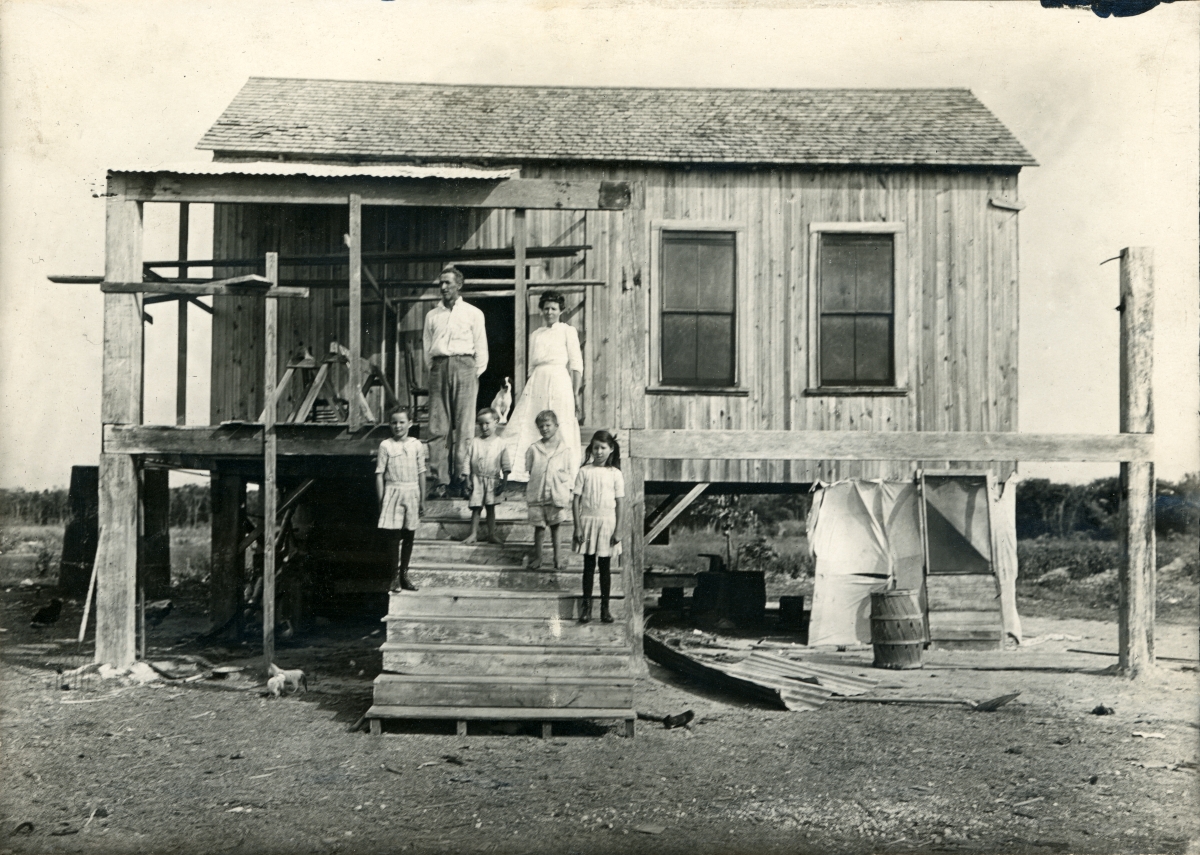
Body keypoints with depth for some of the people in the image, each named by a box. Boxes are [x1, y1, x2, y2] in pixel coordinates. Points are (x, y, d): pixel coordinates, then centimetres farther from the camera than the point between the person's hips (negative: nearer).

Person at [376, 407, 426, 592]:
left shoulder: (416, 445, 5)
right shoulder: (386, 446, -2)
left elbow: (421, 473, 8)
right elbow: (379, 474, 0)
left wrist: (422, 499, 7)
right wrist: (381, 500, -4)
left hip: (412, 493, 2)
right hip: (393, 492, -2)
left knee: (409, 535, 6)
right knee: (393, 535, -3)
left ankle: (404, 574, 18)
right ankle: (395, 577, 5)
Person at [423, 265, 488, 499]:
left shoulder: (473, 313, 10)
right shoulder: (432, 316, 18)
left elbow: (481, 349, 8)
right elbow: (427, 349, 19)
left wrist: (474, 374, 2)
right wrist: (434, 370, 7)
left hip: (463, 365, -2)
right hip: (439, 368, 2)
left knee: (464, 425, -7)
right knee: (437, 427, -4)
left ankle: (462, 479, -4)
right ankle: (440, 481, -4)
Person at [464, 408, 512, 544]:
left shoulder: (501, 444, -2)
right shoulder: (474, 442, 1)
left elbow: (506, 466, 0)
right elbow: (469, 463, 4)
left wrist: (504, 482, -6)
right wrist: (469, 480, -1)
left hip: (493, 480, 0)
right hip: (477, 479, 0)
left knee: (490, 507, 9)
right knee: (476, 507, 0)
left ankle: (491, 535, 17)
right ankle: (473, 534, 8)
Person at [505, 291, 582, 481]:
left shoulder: (568, 331, 6)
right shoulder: (535, 335, 18)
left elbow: (577, 365, 0)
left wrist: (576, 394, -8)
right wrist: (523, 392, 12)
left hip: (559, 383, -4)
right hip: (536, 384, 4)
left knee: (560, 432, -5)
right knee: (526, 429, -5)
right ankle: (516, 473, -7)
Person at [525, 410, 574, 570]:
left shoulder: (564, 450, 1)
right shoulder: (533, 449, 3)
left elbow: (570, 473, 5)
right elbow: (529, 470, 9)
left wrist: (570, 494, 1)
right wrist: (528, 491, 4)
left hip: (557, 495, -1)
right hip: (537, 495, 1)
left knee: (555, 527, 6)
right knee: (539, 526, 6)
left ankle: (557, 557, 16)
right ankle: (537, 557, 18)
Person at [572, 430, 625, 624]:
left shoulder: (615, 474, -2)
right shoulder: (584, 472, -3)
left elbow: (620, 503, -1)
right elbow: (576, 500, -2)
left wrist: (618, 530, -5)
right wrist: (578, 527, -7)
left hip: (607, 522, 0)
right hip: (588, 521, 0)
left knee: (605, 566, 7)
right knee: (588, 565, 6)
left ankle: (605, 607, 15)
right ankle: (586, 605, 14)